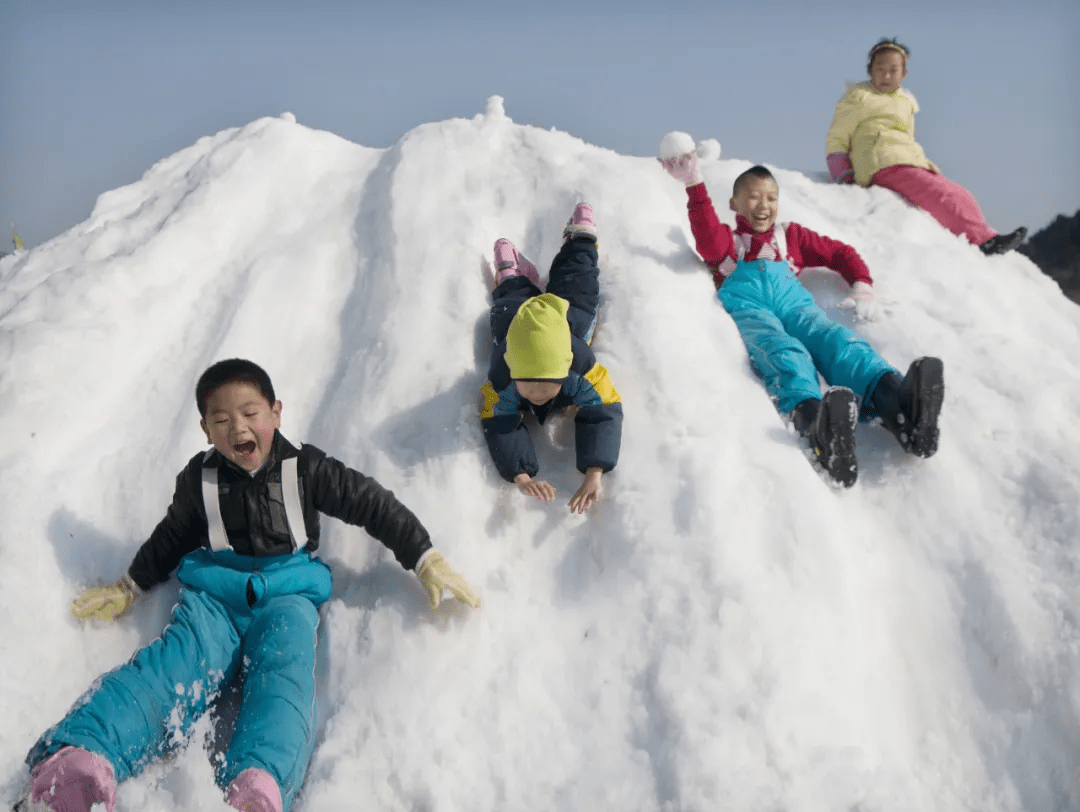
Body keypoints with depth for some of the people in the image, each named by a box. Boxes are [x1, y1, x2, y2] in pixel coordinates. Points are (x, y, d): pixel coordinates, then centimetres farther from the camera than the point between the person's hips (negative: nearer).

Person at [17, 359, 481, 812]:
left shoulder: (305, 468, 5)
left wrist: (427, 563, 6)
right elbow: (171, 538, 28)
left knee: (283, 670, -35)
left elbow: (375, 506, 9)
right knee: (176, 659, -32)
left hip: (286, 595, -1)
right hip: (214, 593, 1)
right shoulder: (199, 479, 11)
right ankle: (77, 759, -59)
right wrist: (129, 588, 30)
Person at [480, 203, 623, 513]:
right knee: (515, 296, 37)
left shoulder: (582, 367, -52)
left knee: (576, 285, 34)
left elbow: (602, 415, -49)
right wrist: (521, 476, -65)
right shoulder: (500, 380, -50)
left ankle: (579, 236, 59)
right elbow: (500, 427, -45)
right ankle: (511, 271, 66)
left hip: (571, 312, 1)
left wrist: (594, 474, -65)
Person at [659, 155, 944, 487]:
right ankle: (815, 421, -72)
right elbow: (708, 240, 5)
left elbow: (840, 253, 41)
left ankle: (899, 402, -64)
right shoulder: (726, 240, 30)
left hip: (790, 295, 3)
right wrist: (695, 186, -7)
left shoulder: (790, 236, 41)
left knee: (836, 341, -33)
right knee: (782, 351, -38)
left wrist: (862, 286, 21)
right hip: (745, 300, -2)